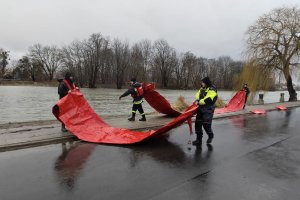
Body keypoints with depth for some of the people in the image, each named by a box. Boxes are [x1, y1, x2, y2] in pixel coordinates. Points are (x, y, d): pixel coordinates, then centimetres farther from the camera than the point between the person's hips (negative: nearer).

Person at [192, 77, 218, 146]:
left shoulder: (212, 90, -16)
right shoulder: (202, 89, 12)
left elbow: (207, 100, -27)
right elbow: (197, 94, 13)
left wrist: (199, 102, -15)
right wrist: (197, 100, -9)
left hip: (208, 110, -8)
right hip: (201, 109, 8)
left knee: (206, 125, -7)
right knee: (197, 124, 5)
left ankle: (210, 136, 26)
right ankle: (199, 140, 16)